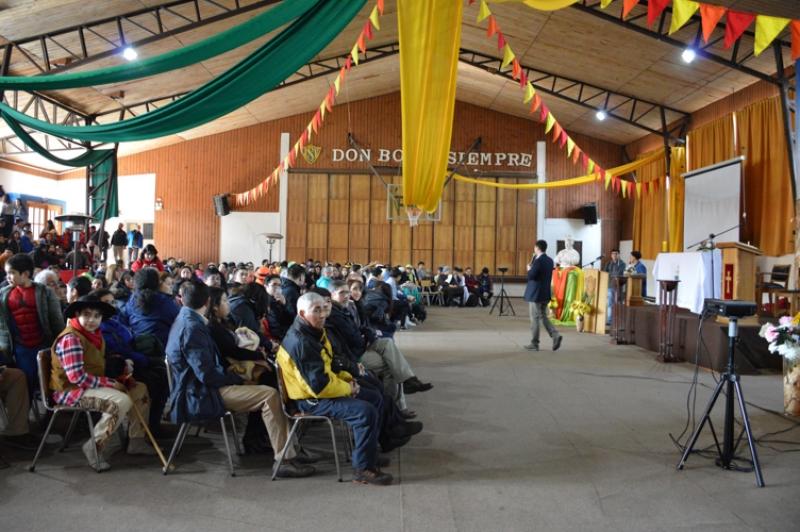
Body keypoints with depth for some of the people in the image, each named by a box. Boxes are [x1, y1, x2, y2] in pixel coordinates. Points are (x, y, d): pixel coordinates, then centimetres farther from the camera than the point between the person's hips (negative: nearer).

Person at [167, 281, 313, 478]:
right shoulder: (192, 327, -20)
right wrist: (237, 379, -11)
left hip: (198, 389, 10)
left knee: (268, 392, 7)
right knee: (270, 395, -18)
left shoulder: (185, 321, 11)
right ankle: (284, 460, -14)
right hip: (200, 395, -10)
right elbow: (206, 374, -24)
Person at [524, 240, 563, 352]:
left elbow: (530, 276, -20)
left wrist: (529, 269, -1)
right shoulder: (550, 260, 9)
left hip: (535, 294, -8)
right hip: (546, 293, 8)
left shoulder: (538, 261, -18)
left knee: (535, 318, 0)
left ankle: (534, 344, 5)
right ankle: (555, 335, 1)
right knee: (543, 316, 17)